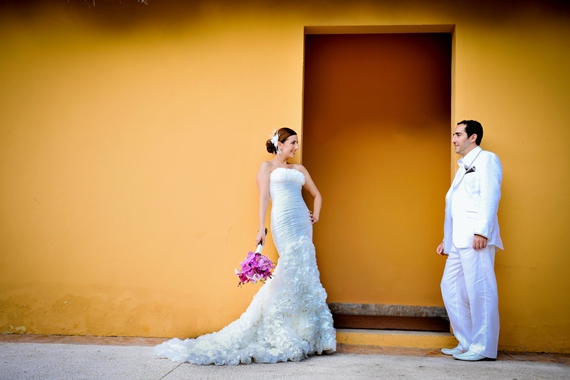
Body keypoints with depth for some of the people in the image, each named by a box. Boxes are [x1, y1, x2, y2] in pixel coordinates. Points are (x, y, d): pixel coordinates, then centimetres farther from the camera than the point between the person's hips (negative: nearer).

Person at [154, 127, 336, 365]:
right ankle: (285, 338, -6)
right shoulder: (267, 167, 9)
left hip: (303, 223, 6)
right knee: (295, 271, -13)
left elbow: (316, 195, 30)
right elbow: (264, 197, -2)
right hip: (284, 223, -6)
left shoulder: (299, 169, 23)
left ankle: (303, 335, 7)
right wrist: (261, 228, -12)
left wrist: (316, 215, 12)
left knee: (305, 274, 0)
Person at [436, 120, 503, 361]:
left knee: (479, 291, -6)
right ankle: (466, 343, 17)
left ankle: (483, 348, 1)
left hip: (475, 238, -9)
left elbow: (490, 196, -11)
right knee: (450, 288, 9)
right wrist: (446, 239, 21)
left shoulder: (486, 160, 1)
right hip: (458, 240, 9)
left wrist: (482, 231, -21)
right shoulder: (463, 167, 26)